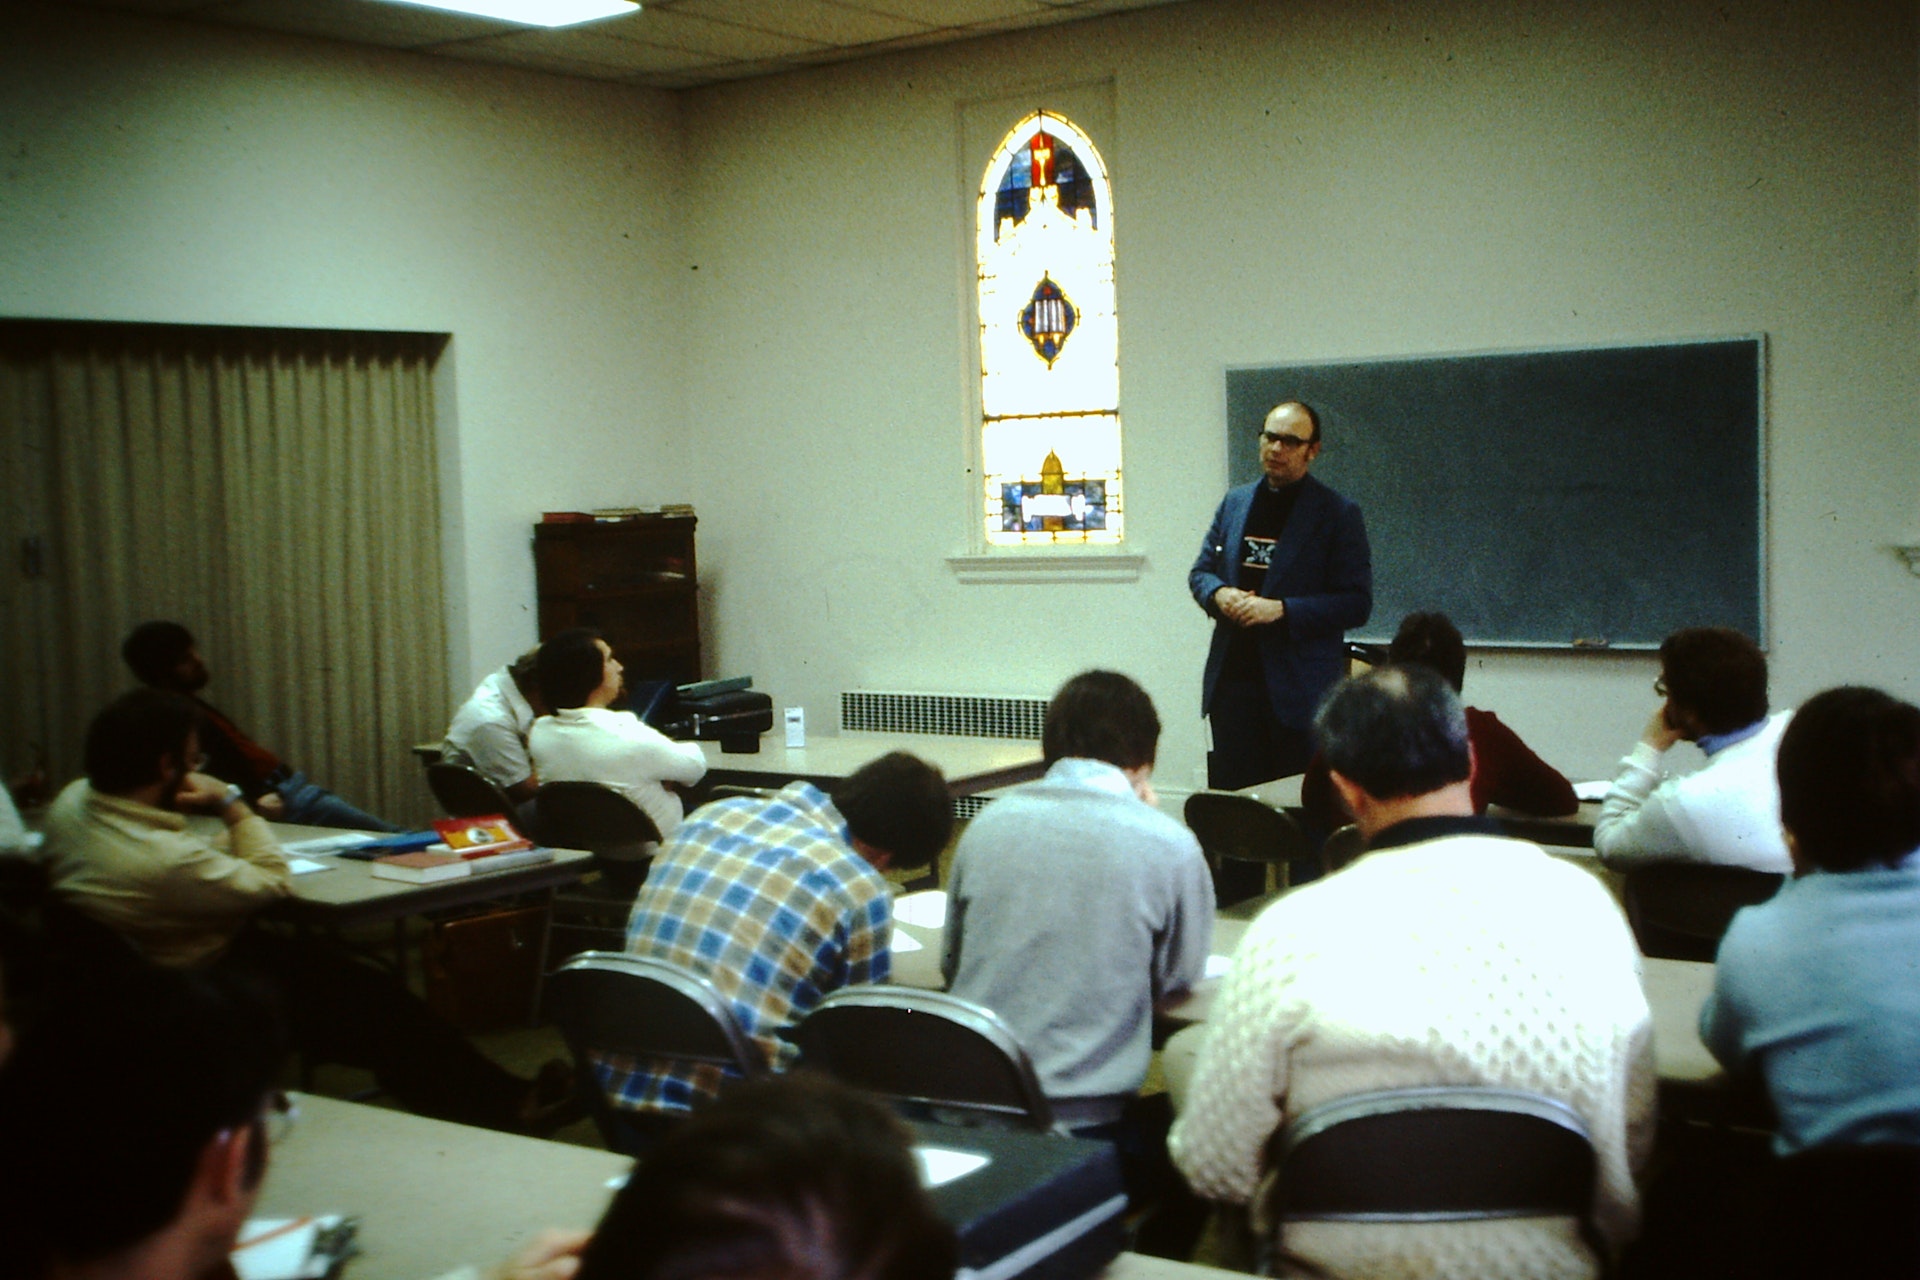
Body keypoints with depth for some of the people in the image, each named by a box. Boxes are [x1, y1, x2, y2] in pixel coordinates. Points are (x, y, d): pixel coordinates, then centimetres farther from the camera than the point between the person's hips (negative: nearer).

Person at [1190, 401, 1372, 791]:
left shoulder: (1338, 515, -3)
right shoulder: (1235, 503, 13)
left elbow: (1356, 604, -7)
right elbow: (1201, 571, 18)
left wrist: (1281, 609, -18)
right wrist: (1219, 595, -6)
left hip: (1300, 690, -4)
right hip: (1232, 681, 4)